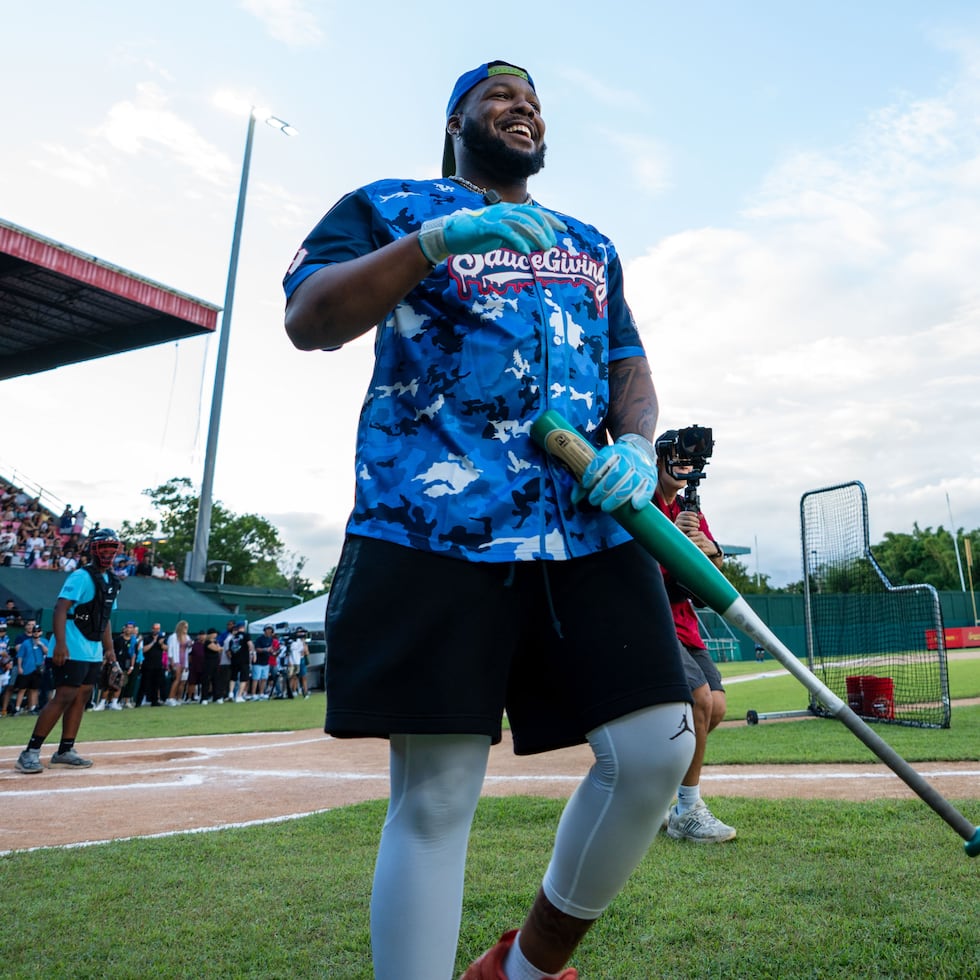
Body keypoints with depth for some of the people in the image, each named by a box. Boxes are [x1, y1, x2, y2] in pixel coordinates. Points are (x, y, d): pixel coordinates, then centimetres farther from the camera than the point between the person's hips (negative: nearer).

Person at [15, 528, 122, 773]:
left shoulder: (112, 582, 13)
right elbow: (60, 609, -20)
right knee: (64, 697, -11)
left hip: (94, 652, 9)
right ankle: (30, 753, -4)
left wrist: (109, 648, 18)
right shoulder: (81, 576, -13)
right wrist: (60, 644, -29)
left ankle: (65, 751, 17)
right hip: (72, 651, -9)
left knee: (82, 697, 9)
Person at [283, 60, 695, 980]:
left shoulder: (589, 244, 29)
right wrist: (436, 239, -12)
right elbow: (306, 322, 1)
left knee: (656, 749, -5)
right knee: (435, 795, -6)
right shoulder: (387, 206, 16)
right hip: (432, 526, -4)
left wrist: (639, 448, 1)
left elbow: (630, 365, 24)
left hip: (589, 526, 5)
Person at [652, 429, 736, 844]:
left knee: (715, 708, 5)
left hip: (683, 621, 8)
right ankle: (686, 812, -7)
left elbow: (718, 566, 9)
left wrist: (709, 548, -13)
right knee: (701, 699, -20)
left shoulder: (689, 509, 14)